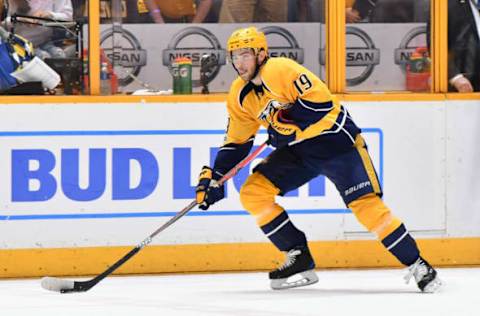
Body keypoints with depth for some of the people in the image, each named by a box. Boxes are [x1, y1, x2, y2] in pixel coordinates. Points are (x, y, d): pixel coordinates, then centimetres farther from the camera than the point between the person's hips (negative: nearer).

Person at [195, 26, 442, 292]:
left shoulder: (281, 70, -20)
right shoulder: (239, 96, 4)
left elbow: (320, 100, -27)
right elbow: (236, 142, 12)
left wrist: (285, 121, -29)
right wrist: (213, 177, 4)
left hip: (333, 138, -8)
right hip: (297, 150, 8)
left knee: (364, 202, -18)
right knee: (252, 193, -6)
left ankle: (417, 265, -12)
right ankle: (298, 256, 1)